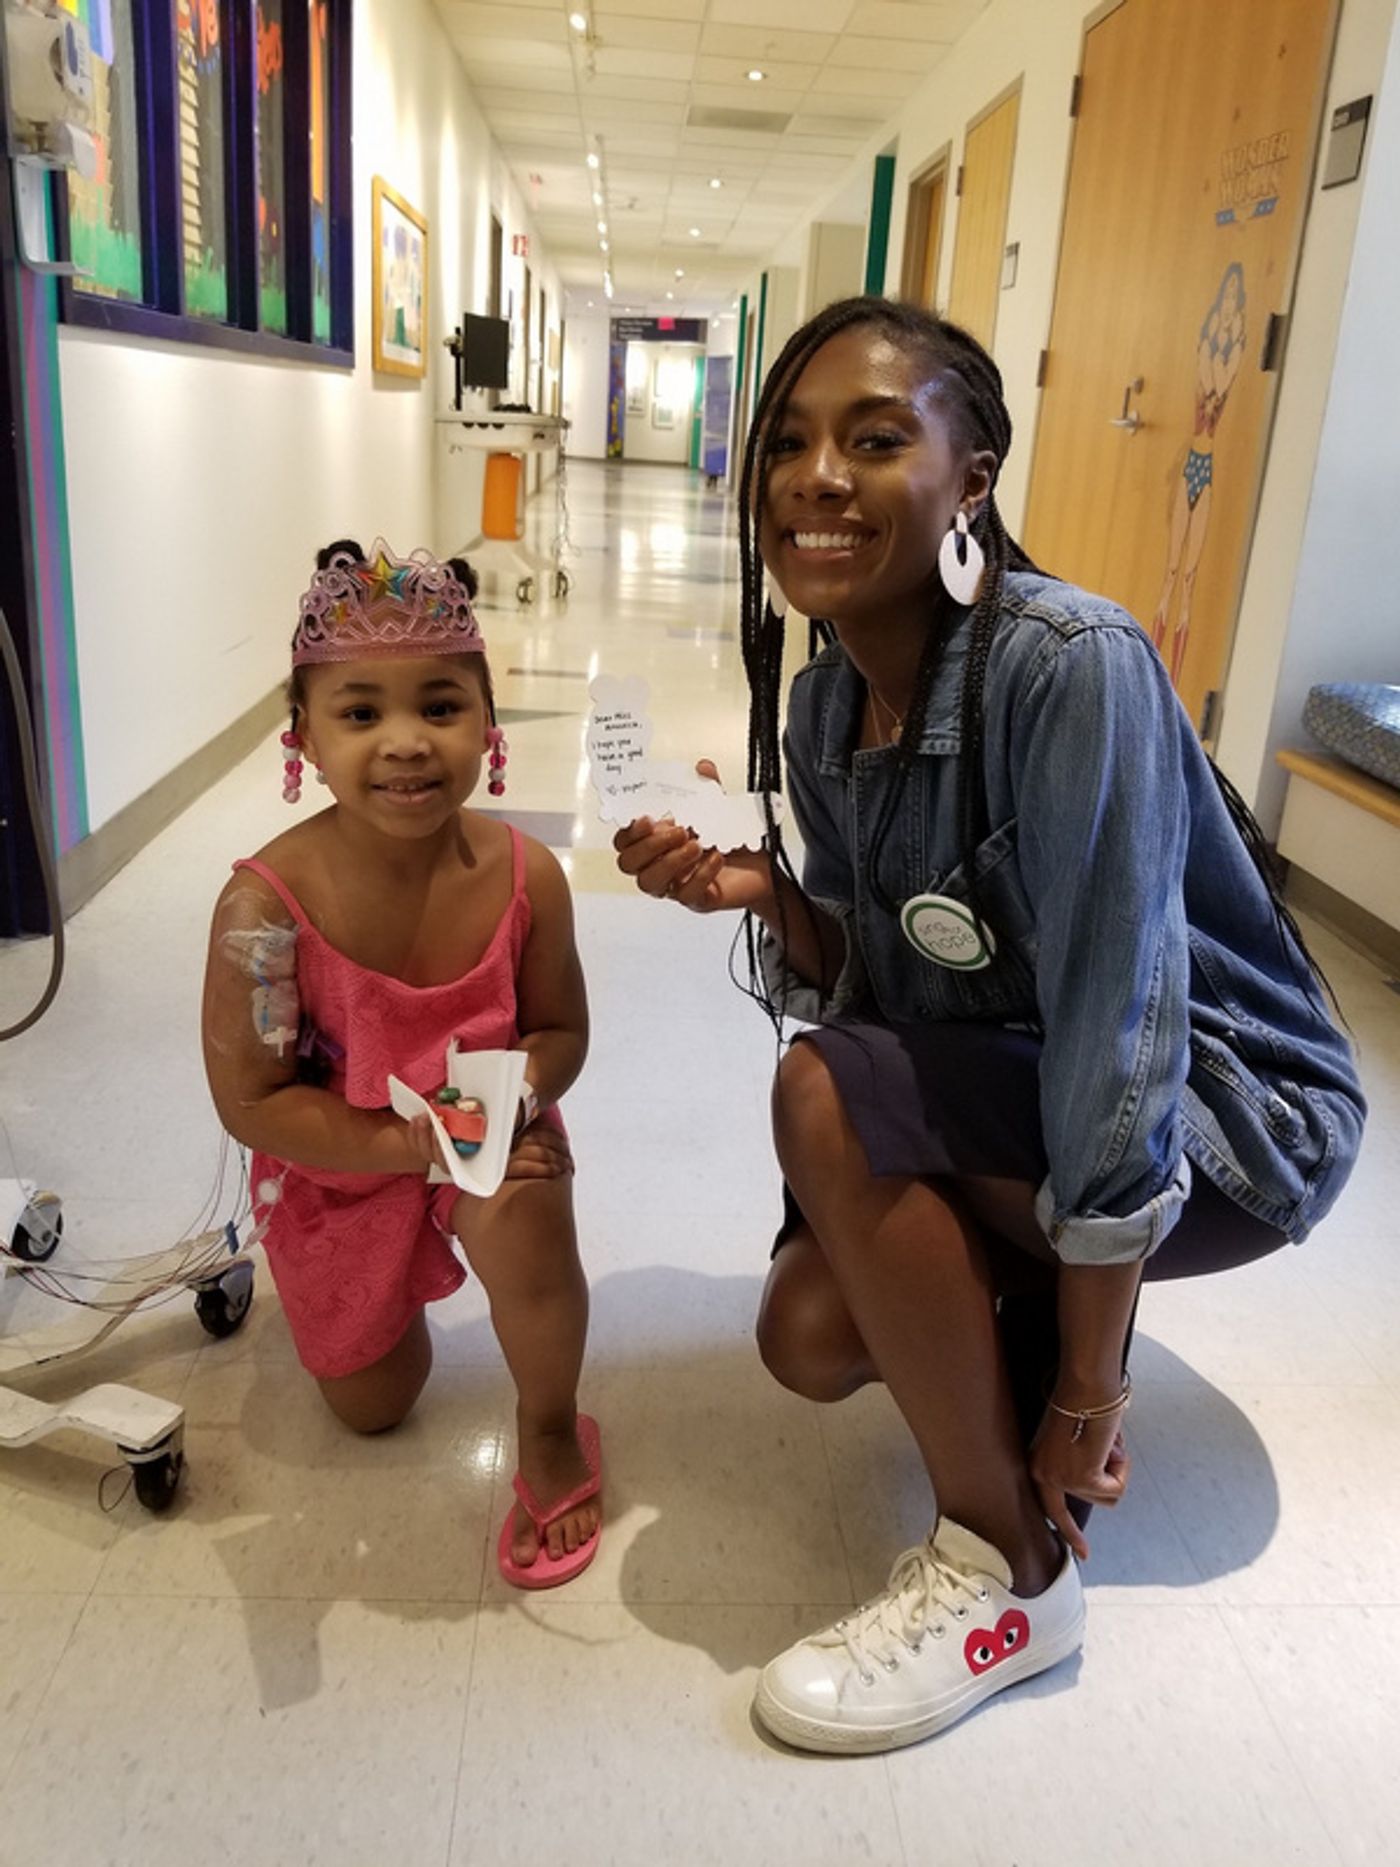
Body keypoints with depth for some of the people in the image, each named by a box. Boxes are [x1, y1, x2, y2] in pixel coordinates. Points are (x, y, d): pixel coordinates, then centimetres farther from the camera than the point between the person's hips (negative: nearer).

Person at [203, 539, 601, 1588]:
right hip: (338, 1160, 1)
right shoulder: (268, 904, -30)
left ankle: (552, 1436, -3)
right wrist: (417, 1142, -30)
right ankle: (388, 1273, 52)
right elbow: (250, 1101, -21)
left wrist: (517, 1090, -31)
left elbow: (561, 1030, -9)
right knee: (374, 1407, 16)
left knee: (522, 1224, -36)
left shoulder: (523, 875, -24)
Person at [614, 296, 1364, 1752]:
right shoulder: (820, 706, -4)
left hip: (1227, 1111, -6)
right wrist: (762, 894, -20)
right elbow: (867, 981, 3)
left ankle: (1008, 1575, -9)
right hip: (1005, 1098, 6)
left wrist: (1085, 1392, -21)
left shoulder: (1071, 668, -28)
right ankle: (1028, 1312, 23)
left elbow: (1118, 1045, -29)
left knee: (824, 1094, -27)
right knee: (810, 1339, -9)